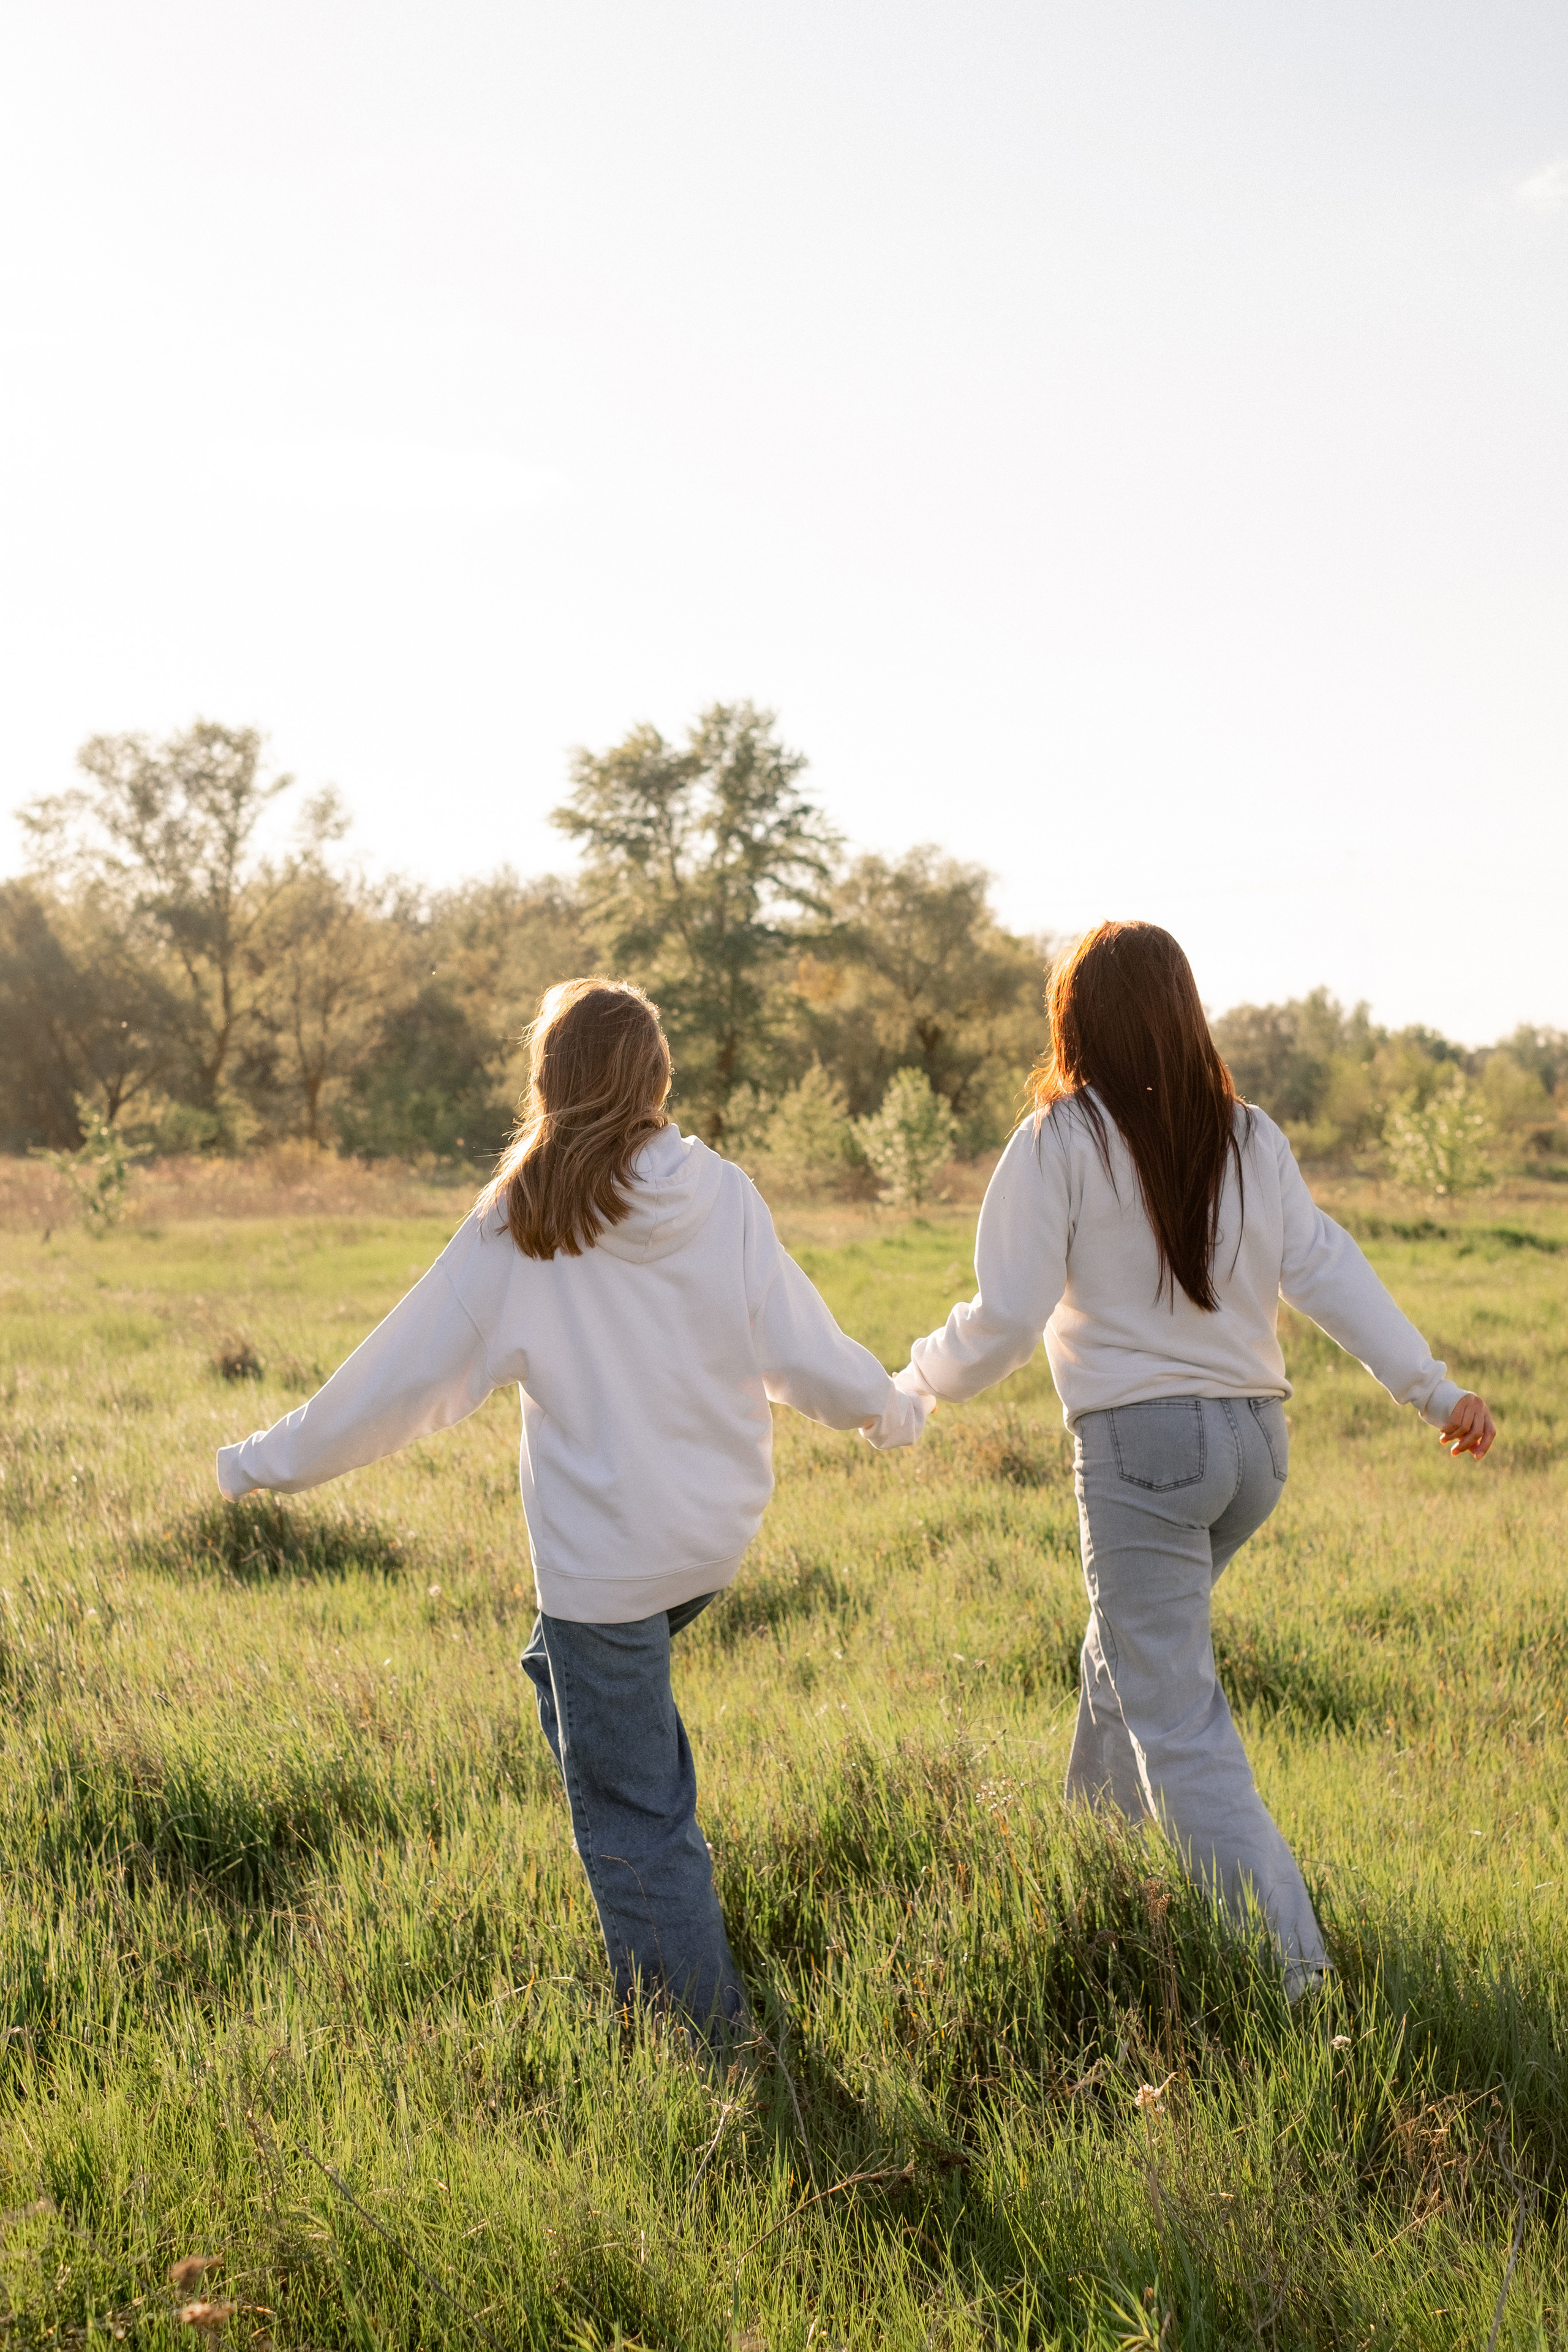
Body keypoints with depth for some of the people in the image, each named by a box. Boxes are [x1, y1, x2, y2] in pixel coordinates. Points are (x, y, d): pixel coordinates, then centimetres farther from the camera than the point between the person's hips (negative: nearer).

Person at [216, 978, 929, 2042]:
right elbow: (803, 1354, -1)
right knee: (568, 1673, 28)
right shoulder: (723, 1196, -6)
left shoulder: (519, 1222, -13)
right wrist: (893, 1407, 21)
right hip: (718, 1530, 5)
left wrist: (270, 1462, 4)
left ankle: (708, 2029, 18)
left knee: (631, 1813, 8)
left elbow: (407, 1375, -8)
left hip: (605, 1553, -5)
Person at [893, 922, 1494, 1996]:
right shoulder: (1250, 1138, 5)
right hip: (1257, 1435, 6)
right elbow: (1327, 1270, 0)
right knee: (1132, 1651, 27)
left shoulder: (1061, 1140, -8)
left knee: (1177, 1722, -3)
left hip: (1140, 1442, -6)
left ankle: (1291, 1970, -9)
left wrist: (911, 1384, 7)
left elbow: (1007, 1317, -9)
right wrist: (1434, 1387, 4)